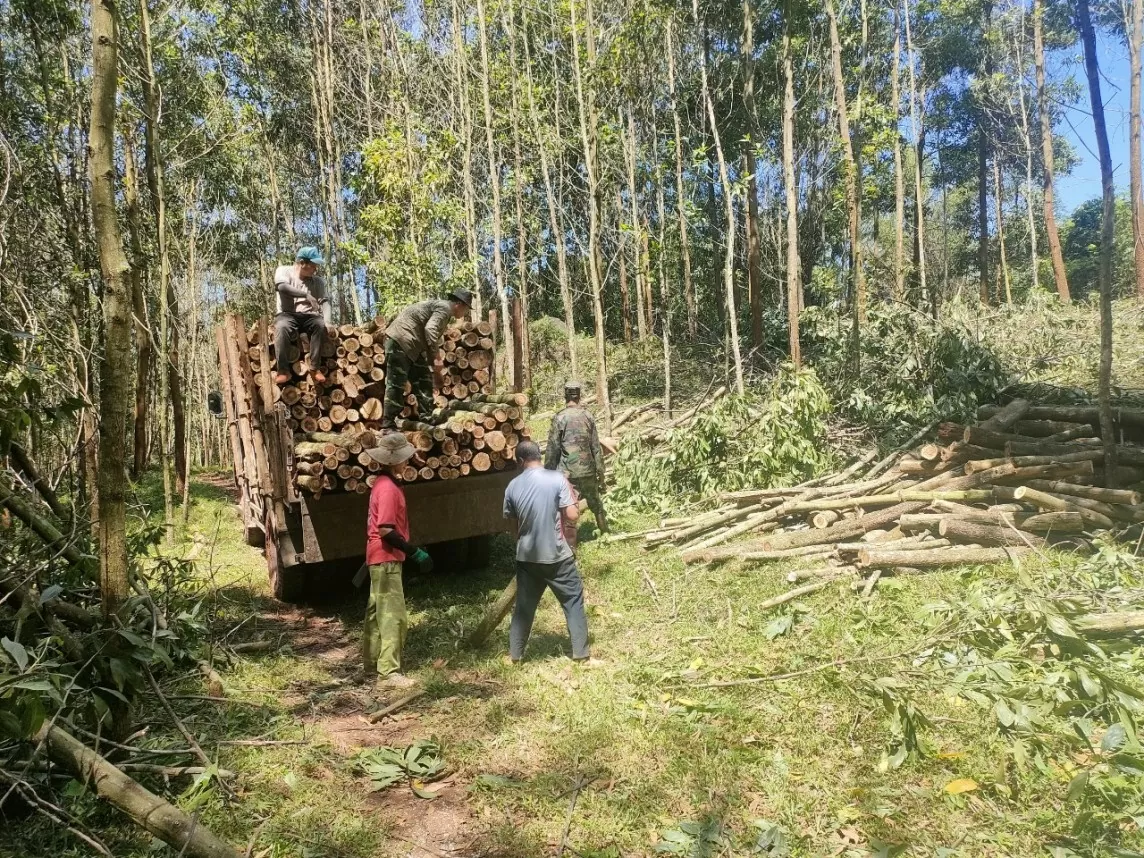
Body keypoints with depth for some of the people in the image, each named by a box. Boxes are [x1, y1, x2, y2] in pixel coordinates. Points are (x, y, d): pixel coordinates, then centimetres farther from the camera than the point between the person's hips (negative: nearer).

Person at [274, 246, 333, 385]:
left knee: (321, 324, -32)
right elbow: (282, 286, -17)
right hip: (288, 314, -2)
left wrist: (327, 321, -18)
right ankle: (284, 370, -31)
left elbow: (324, 301, 1)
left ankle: (315, 368, -24)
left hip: (308, 316, 3)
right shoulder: (283, 270, 5)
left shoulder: (317, 281, 13)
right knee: (282, 327, -37)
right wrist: (307, 294, -26)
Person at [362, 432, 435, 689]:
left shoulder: (383, 483, 11)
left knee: (377, 611, 17)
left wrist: (410, 550, 21)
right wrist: (415, 552, -23)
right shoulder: (388, 488, -20)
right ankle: (388, 673, -4)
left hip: (380, 557, 10)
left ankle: (372, 663, 27)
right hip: (386, 558, -10)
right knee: (394, 616, -7)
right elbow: (386, 531, -26)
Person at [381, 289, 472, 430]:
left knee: (423, 380, 11)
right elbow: (430, 330, -25)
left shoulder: (440, 307, 23)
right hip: (400, 341, -11)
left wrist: (434, 367, 23)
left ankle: (426, 418, 14)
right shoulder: (444, 308, -8)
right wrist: (435, 361, -22)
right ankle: (388, 426, -6)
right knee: (396, 384, -9)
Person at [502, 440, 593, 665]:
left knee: (524, 605, 16)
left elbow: (510, 521, 9)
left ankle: (515, 655, 25)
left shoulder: (513, 486, -2)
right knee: (573, 602, 11)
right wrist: (571, 496, 5)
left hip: (526, 557, 3)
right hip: (557, 555, -3)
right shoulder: (557, 479, -13)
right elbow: (572, 515, -14)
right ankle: (581, 654, 14)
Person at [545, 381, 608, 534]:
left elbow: (552, 449, -8)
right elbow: (596, 448, 3)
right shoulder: (588, 416, 0)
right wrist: (600, 472, 10)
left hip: (568, 473, -4)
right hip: (588, 470, 4)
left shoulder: (559, 418, -9)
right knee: (595, 502, 21)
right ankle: (604, 531, 36)